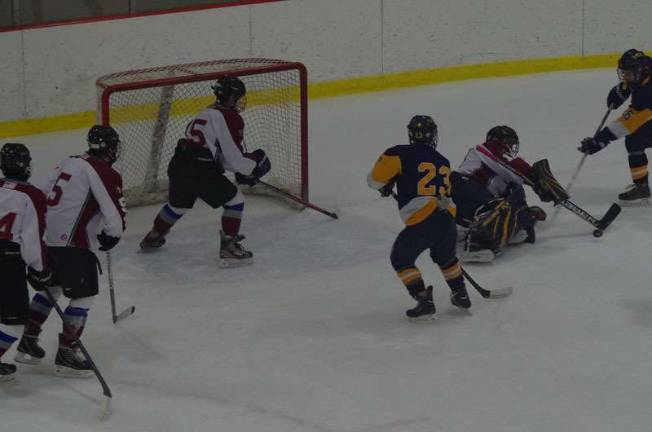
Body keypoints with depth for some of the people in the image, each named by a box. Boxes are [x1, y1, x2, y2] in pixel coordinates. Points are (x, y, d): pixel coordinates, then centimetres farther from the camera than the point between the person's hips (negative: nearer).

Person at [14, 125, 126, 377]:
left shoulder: (69, 163, 13)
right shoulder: (105, 174, -12)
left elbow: (47, 195, 19)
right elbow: (115, 216, -15)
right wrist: (111, 237, 5)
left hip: (46, 236, 9)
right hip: (72, 243, -9)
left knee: (51, 288, 24)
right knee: (84, 296, -3)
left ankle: (28, 341, 29)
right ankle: (66, 354, -4)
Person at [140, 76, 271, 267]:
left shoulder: (208, 113, 22)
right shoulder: (230, 118, -8)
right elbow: (235, 157, -11)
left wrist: (243, 170, 22)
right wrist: (255, 162, 8)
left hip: (178, 165, 9)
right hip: (199, 171, -9)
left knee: (178, 204, 33)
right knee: (235, 200, 3)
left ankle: (153, 237, 52)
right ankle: (228, 248, 0)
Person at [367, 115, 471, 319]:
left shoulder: (401, 154, 0)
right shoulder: (443, 163, 18)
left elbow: (375, 179, 1)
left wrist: (384, 186, 23)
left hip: (422, 223, -5)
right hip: (447, 220, 5)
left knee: (401, 259, 14)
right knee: (445, 256, 33)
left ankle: (424, 300, 5)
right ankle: (460, 295, 42)